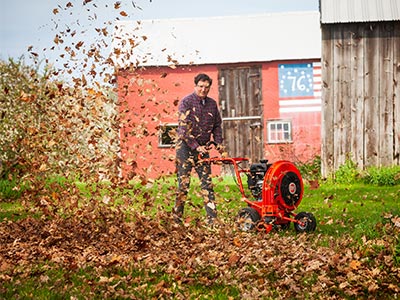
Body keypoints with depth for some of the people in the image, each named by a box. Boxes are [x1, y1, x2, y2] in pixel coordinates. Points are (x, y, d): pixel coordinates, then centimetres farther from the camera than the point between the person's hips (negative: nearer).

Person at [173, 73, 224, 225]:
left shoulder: (212, 104, 10)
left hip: (202, 147, 5)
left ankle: (212, 218, 0)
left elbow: (217, 125, 19)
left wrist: (218, 143, 3)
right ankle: (177, 217, 3)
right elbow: (184, 127, -13)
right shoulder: (186, 102, -8)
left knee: (207, 182, 1)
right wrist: (196, 146, -18)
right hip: (185, 145, -5)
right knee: (184, 182, -5)